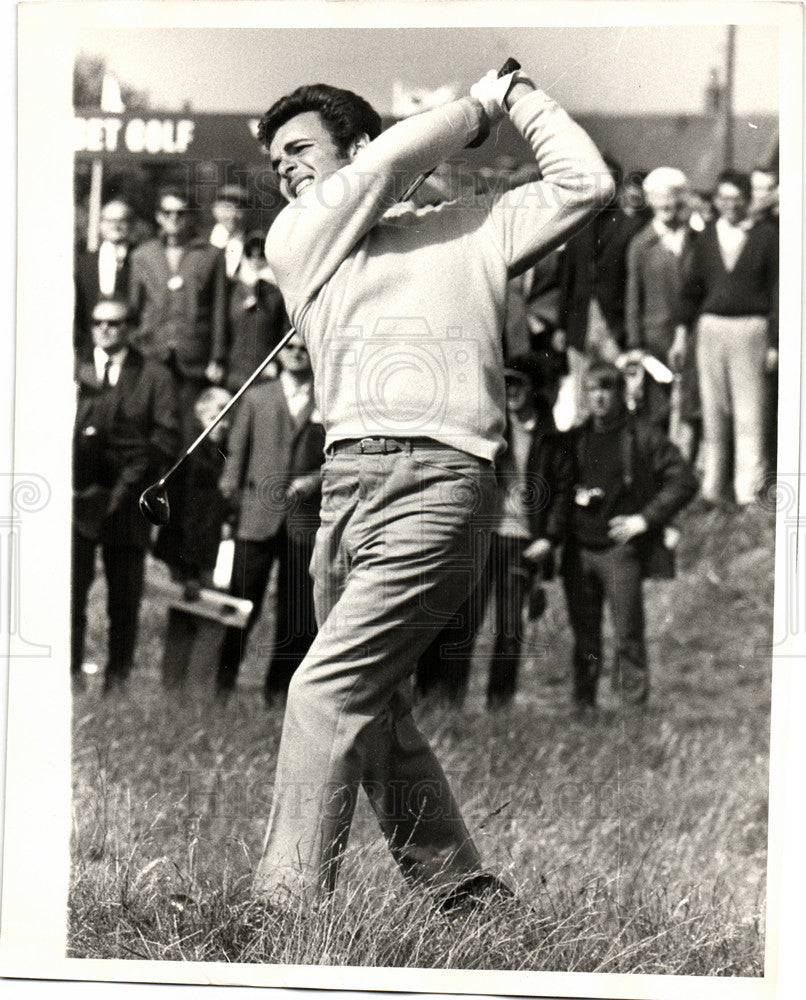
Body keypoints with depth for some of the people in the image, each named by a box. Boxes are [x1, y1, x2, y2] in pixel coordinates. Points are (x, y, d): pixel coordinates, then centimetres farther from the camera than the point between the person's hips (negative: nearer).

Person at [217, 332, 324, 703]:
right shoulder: (256, 397, 15)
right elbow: (237, 451, 14)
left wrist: (317, 479, -7)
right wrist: (230, 493, 1)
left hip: (306, 522, 0)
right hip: (258, 515, 0)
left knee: (297, 612, 1)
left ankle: (279, 688, 9)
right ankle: (222, 683, 5)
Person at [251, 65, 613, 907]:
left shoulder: (467, 228, 17)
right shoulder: (294, 243, 21)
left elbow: (585, 184, 11)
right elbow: (388, 162, 8)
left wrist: (520, 97, 19)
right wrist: (479, 106, 18)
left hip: (437, 483, -5)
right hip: (345, 485, 5)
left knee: (327, 689, -14)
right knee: (375, 712, 6)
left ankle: (285, 903, -15)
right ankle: (459, 886, 18)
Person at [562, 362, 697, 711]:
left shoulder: (643, 437, 1)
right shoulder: (575, 439, 14)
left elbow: (684, 481, -1)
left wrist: (645, 518, -7)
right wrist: (574, 496, 1)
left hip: (621, 548, -4)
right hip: (578, 549, 4)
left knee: (628, 635, -7)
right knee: (583, 636, 6)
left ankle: (634, 705, -5)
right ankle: (583, 706, 13)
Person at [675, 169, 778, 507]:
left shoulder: (767, 235, -1)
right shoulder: (707, 236, 9)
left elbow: (776, 290, -1)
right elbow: (692, 287, 15)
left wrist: (774, 342, -6)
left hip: (750, 328, -3)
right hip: (710, 326, 3)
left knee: (749, 415, -3)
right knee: (713, 413, 7)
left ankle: (749, 491, 0)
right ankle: (713, 489, 14)